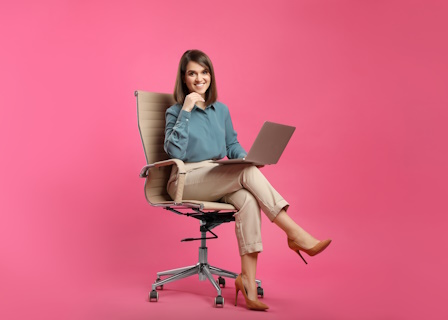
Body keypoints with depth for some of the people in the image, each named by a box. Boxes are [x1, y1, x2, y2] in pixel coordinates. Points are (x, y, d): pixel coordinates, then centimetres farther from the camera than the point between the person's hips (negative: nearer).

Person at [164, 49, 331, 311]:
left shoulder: (221, 110, 15)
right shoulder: (176, 112, 1)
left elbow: (232, 145, 20)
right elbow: (175, 151, -13)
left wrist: (246, 157, -3)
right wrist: (186, 111, -17)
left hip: (219, 180, 5)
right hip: (186, 182, -4)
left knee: (248, 199, -30)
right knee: (248, 172, -28)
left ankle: (248, 279, -30)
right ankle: (295, 235, -26)